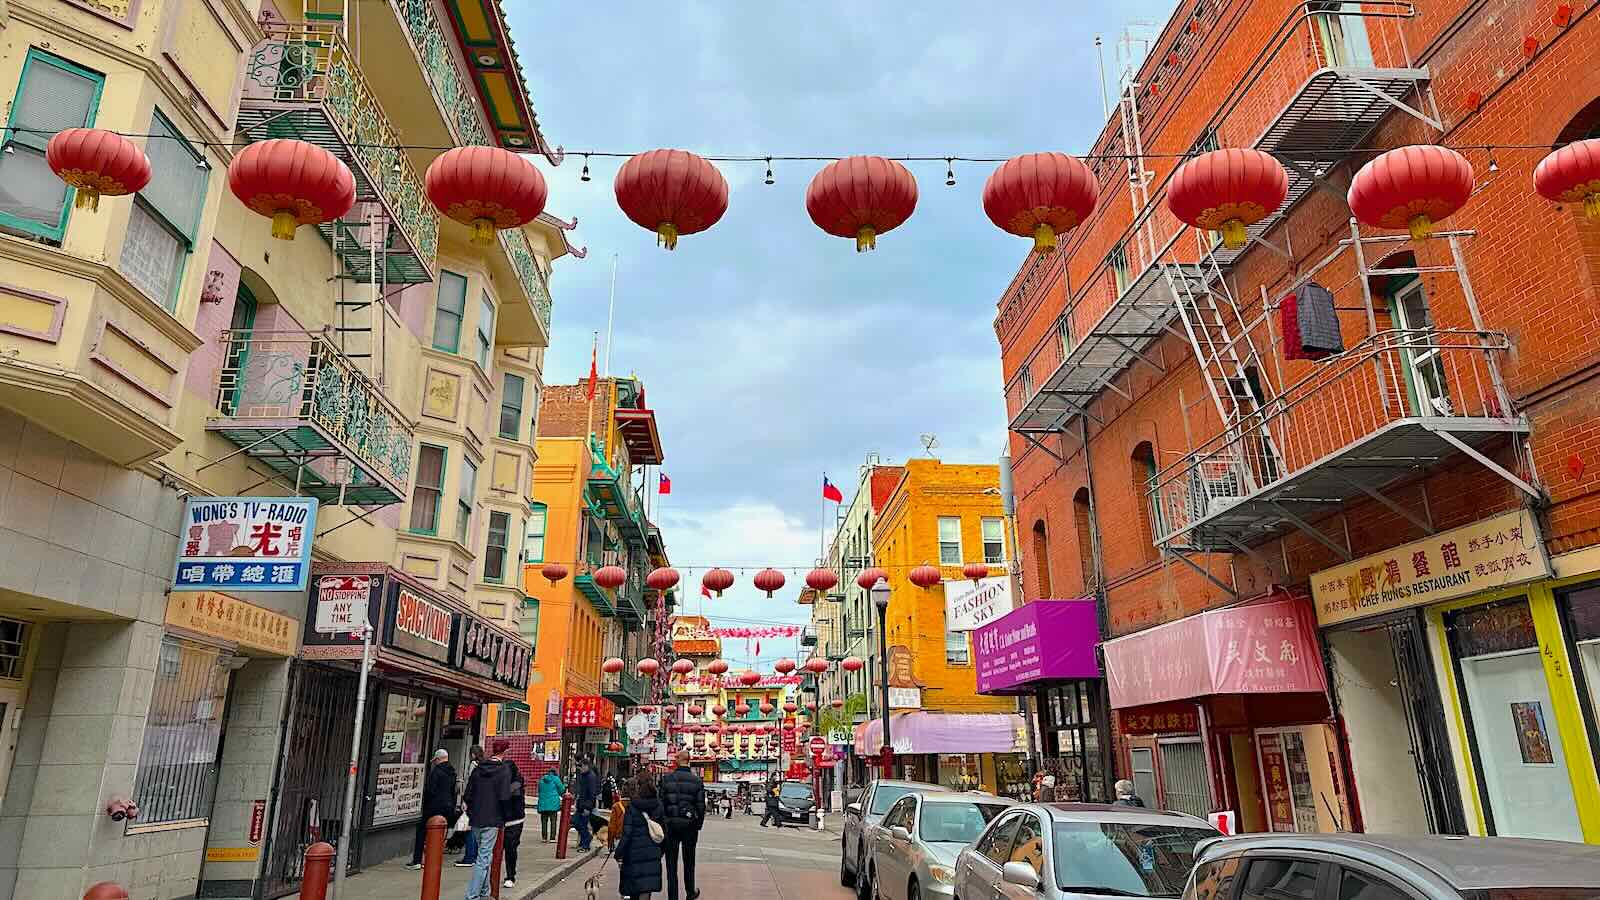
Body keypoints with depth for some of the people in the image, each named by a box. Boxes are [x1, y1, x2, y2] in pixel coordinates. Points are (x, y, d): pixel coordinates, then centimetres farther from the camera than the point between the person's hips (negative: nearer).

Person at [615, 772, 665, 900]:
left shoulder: (632, 806, -11)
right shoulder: (658, 805, 1)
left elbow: (626, 833, -12)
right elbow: (663, 830, 8)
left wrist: (619, 854, -5)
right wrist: (661, 849, 18)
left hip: (635, 852, -3)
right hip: (653, 852, 3)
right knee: (647, 888, 3)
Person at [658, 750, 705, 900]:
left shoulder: (667, 778, -6)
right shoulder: (697, 780, -5)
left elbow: (661, 802, -4)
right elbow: (701, 806, -2)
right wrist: (698, 825, 9)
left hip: (670, 824, -1)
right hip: (689, 824, 1)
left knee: (671, 863, 6)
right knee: (688, 861, 17)